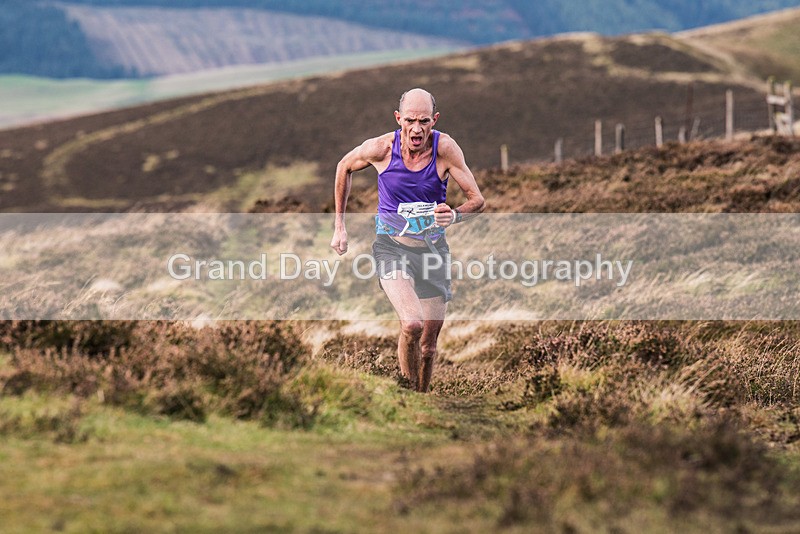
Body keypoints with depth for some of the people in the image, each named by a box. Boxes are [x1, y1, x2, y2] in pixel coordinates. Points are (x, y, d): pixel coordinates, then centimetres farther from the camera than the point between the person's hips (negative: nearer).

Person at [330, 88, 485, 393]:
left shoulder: (445, 149, -14)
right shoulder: (381, 148, -14)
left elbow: (477, 200, -9)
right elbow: (344, 167, 8)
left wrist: (454, 216, -32)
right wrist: (339, 226, 10)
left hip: (432, 248, 2)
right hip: (391, 245, -2)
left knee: (428, 346, 8)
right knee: (412, 325, -27)